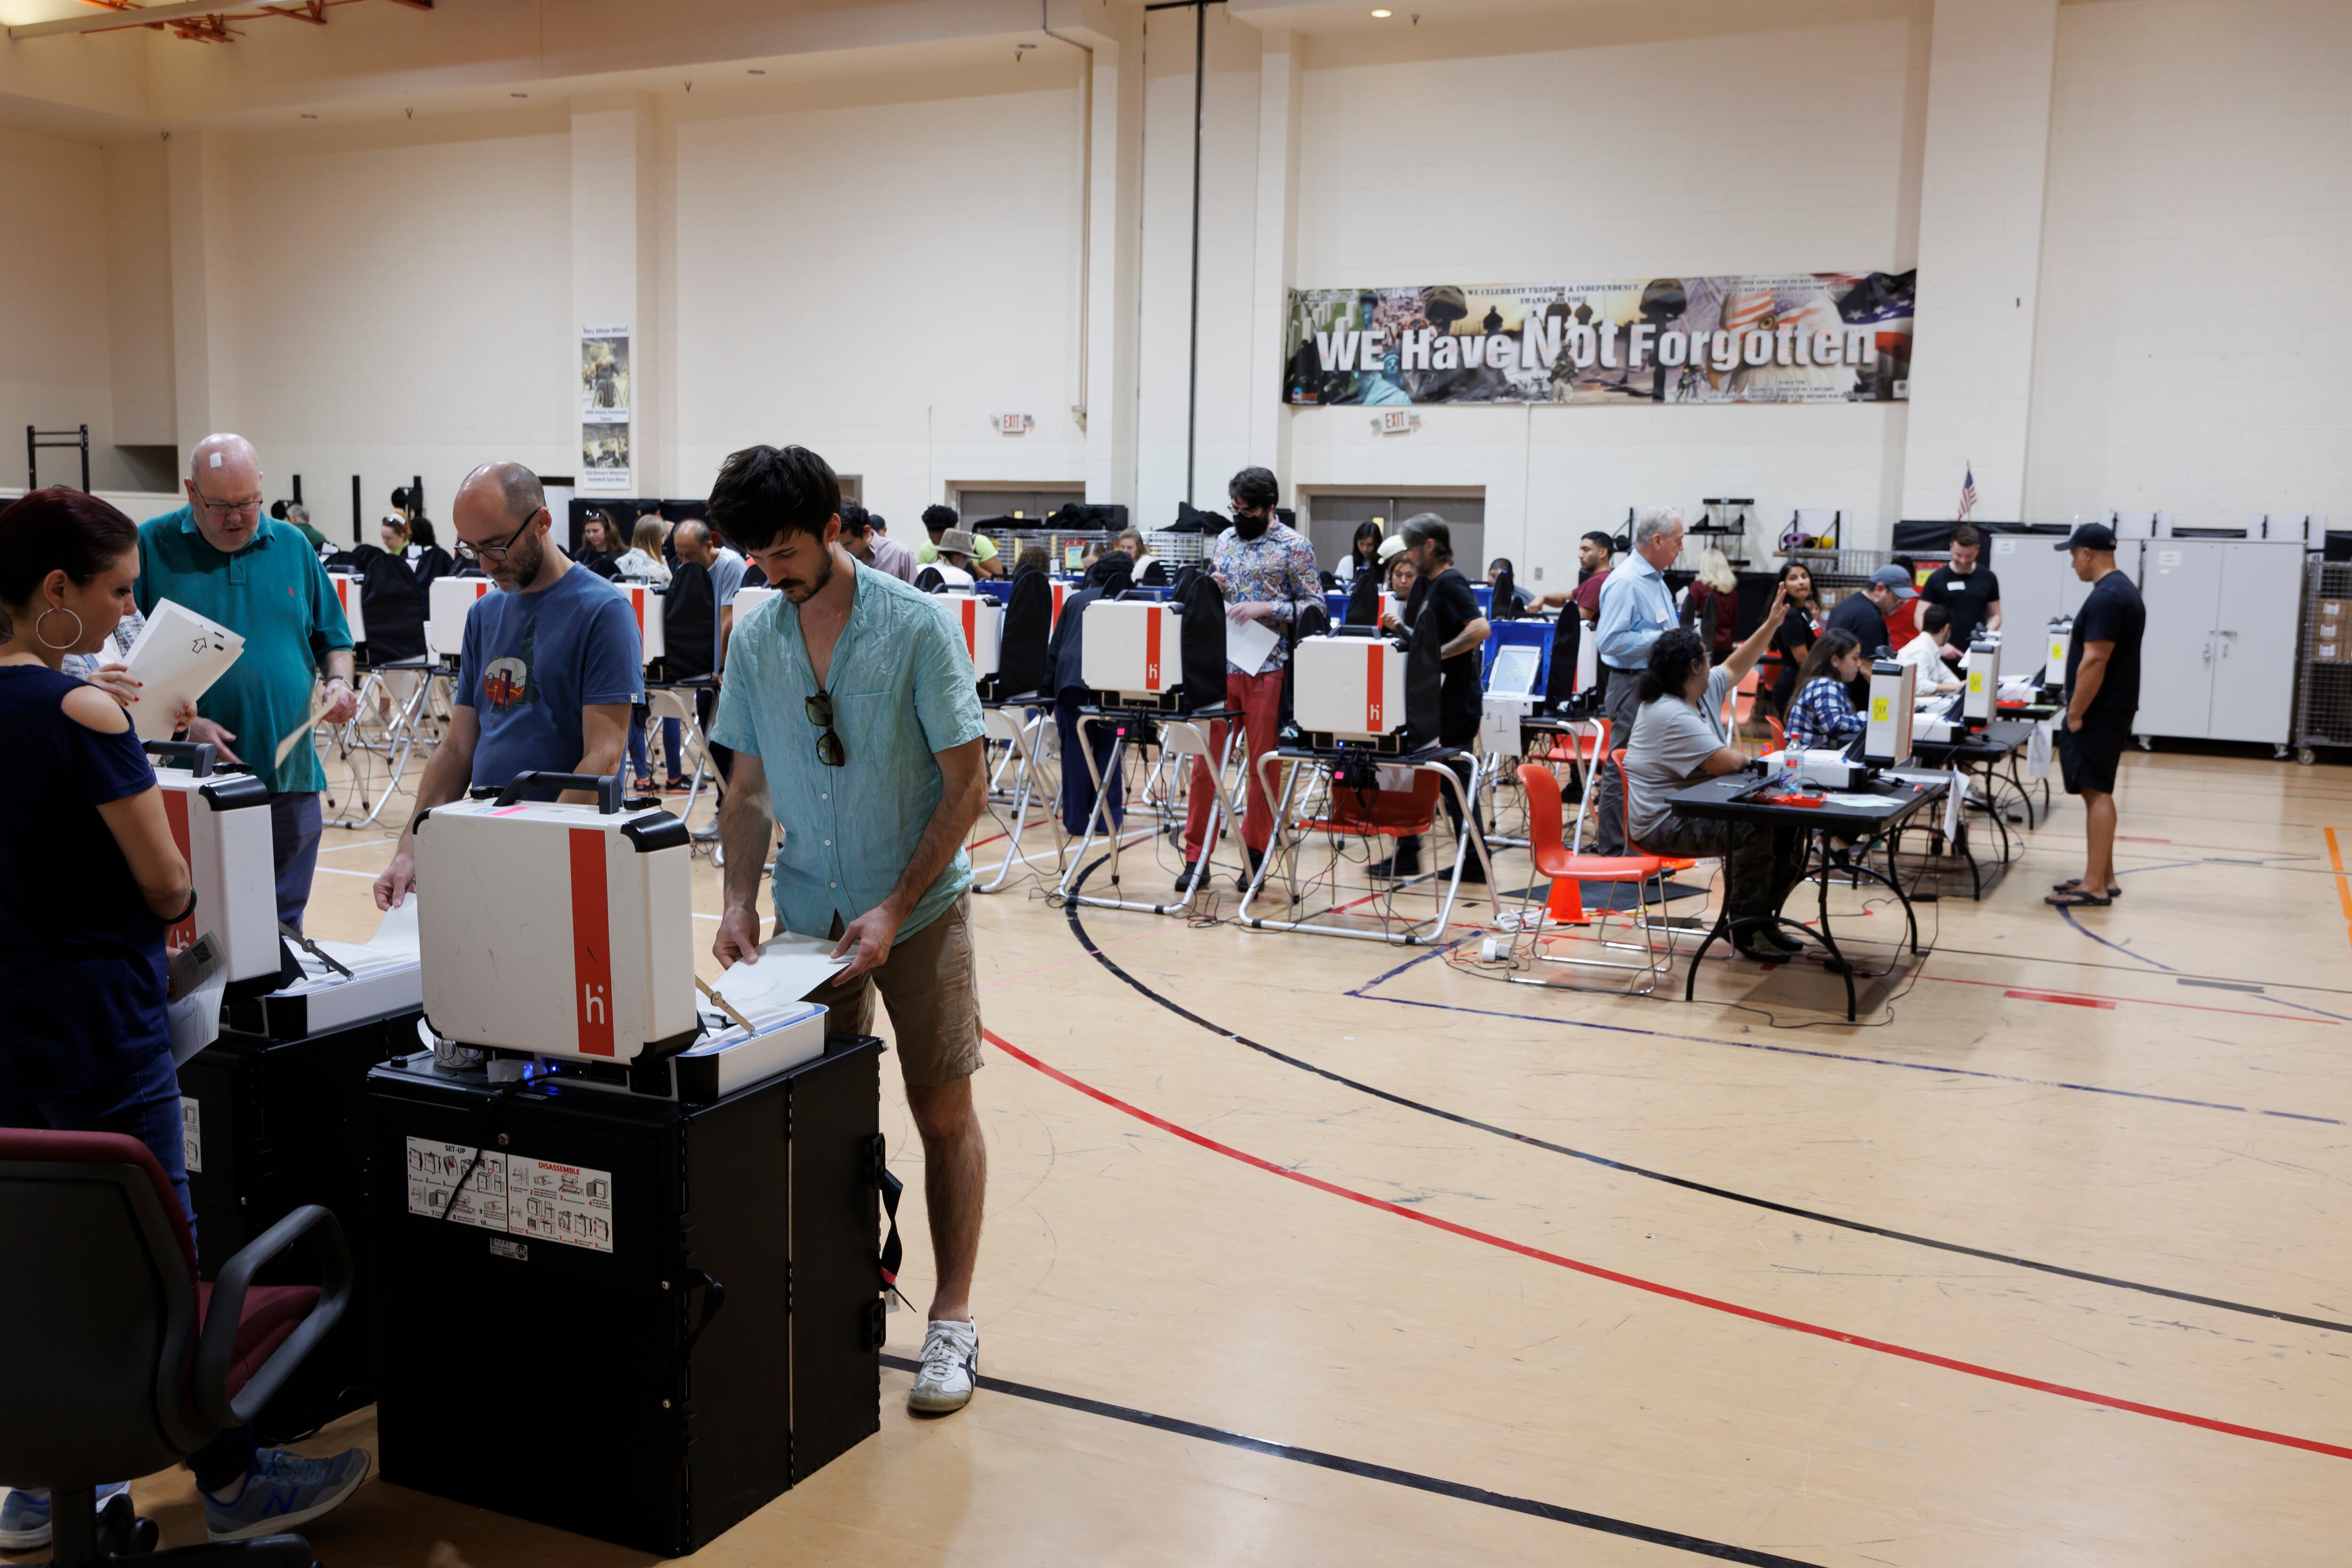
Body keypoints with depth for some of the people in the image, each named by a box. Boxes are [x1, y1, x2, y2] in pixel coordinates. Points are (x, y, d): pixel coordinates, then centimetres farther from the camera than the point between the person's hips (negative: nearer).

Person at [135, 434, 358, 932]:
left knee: (284, 926, 8)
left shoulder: (292, 546, 11)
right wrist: (181, 724, -14)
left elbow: (333, 639, 19)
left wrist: (338, 683, -2)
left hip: (289, 778, 3)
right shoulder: (150, 546, 0)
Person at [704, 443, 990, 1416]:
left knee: (942, 1112, 2)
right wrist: (739, 901, -6)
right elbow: (750, 789, 7)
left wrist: (895, 909, -18)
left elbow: (968, 785, -13)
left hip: (919, 908, -4)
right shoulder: (756, 639, 0)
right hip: (807, 912, 4)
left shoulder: (916, 627, -13)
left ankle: (952, 1318, 14)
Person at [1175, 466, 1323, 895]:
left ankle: (1255, 855, 16)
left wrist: (1266, 608, -16)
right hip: (1218, 664, 4)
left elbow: (1314, 605, -5)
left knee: (1261, 764, 4)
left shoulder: (1294, 546, -1)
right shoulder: (1223, 541, 14)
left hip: (1267, 667, -4)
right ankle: (1196, 856, 8)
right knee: (1205, 759, 2)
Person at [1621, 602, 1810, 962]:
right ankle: (1745, 933, -17)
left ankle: (1763, 915, 13)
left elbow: (1735, 668, 26)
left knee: (1786, 823, 2)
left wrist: (1771, 625, 20)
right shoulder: (1672, 716, -23)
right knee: (1754, 832, -29)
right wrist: (1744, 757, -4)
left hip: (1697, 809, 11)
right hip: (1666, 823, -11)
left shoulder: (1704, 693, 10)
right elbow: (1726, 763, -26)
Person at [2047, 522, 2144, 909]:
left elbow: (2095, 661, -23)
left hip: (2098, 714, -10)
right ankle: (2103, 878, 22)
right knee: (2098, 792, 15)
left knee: (2096, 793, -9)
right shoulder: (2124, 589, 16)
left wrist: (2075, 714, -18)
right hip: (2114, 710, 10)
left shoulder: (2105, 597, -18)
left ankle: (2095, 887, -8)